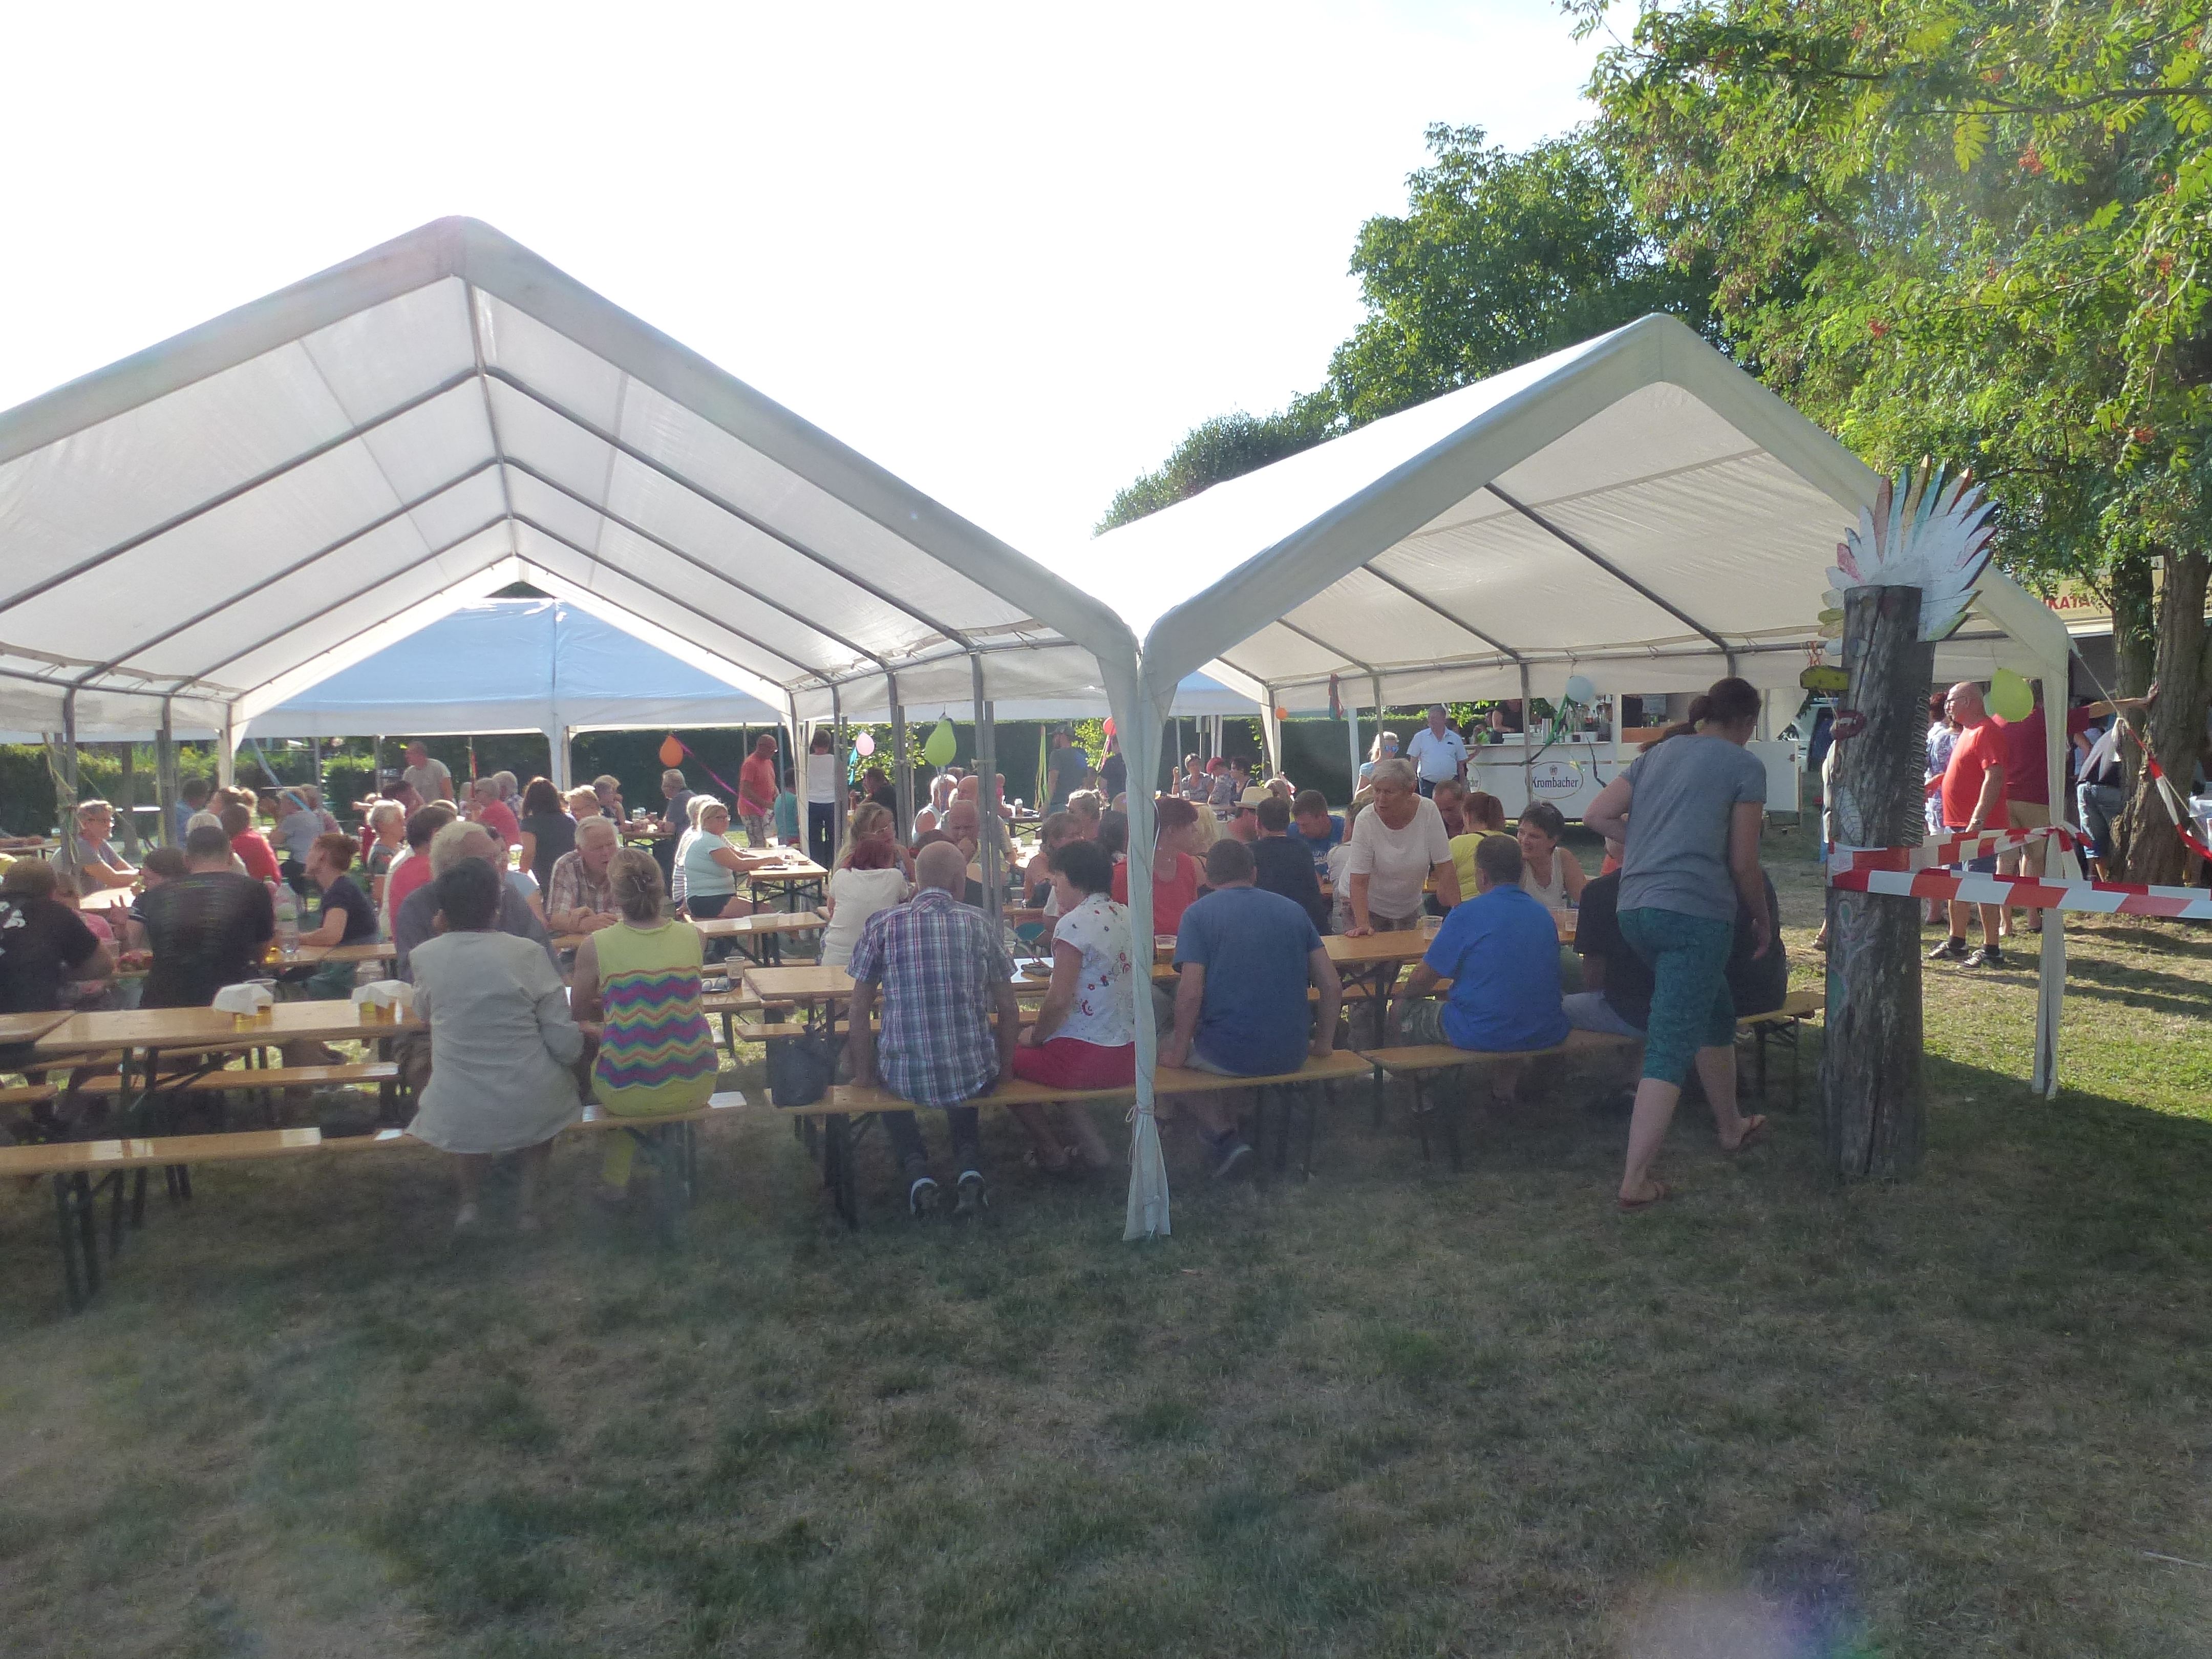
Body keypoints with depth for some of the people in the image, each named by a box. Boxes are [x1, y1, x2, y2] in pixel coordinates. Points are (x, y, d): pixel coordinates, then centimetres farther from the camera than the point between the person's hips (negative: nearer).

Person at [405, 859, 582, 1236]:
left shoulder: (425, 956, -6)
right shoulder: (527, 954, -12)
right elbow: (566, 1046, -10)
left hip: (457, 1117, 2)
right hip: (533, 1111, -2)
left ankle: (470, 1200, 27)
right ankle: (527, 1201, 22)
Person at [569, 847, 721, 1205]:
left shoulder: (595, 947, -13)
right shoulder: (694, 937, -6)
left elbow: (579, 1014, 5)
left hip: (628, 1095, -2)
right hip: (696, 1087, 2)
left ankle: (615, 1176, 41)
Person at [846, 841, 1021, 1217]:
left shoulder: (882, 924, -4)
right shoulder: (980, 923, -1)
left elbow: (859, 1012, -1)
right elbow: (1009, 1009, 3)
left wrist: (864, 1073, 14)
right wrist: (1003, 1067, 19)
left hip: (906, 1078, 0)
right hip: (975, 1077, 1)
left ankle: (916, 1168, 13)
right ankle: (968, 1163, 13)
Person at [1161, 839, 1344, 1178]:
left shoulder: (1198, 914, -6)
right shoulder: (1293, 910, 7)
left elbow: (1191, 993, -15)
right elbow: (1333, 987, 3)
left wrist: (1178, 1052, -2)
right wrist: (1322, 1044, 14)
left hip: (1227, 1056, -6)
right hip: (1291, 1056, 6)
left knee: (1167, 1050, 24)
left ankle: (1224, 1137, 8)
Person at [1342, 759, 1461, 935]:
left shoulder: (1428, 812, -18)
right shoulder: (1366, 821, -23)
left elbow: (1445, 869, -16)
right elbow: (1359, 882, -24)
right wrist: (1363, 925, -35)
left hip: (1408, 906, 3)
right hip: (1368, 905, -2)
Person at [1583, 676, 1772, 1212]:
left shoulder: (1659, 752, 16)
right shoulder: (1744, 765, 0)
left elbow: (1597, 815, 9)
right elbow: (1743, 863, -1)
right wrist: (1762, 921, 13)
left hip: (1636, 909, 7)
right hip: (1695, 911, -7)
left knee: (1717, 1014, 27)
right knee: (1671, 1048, -5)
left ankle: (1731, 1127, 43)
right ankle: (1635, 1182, -7)